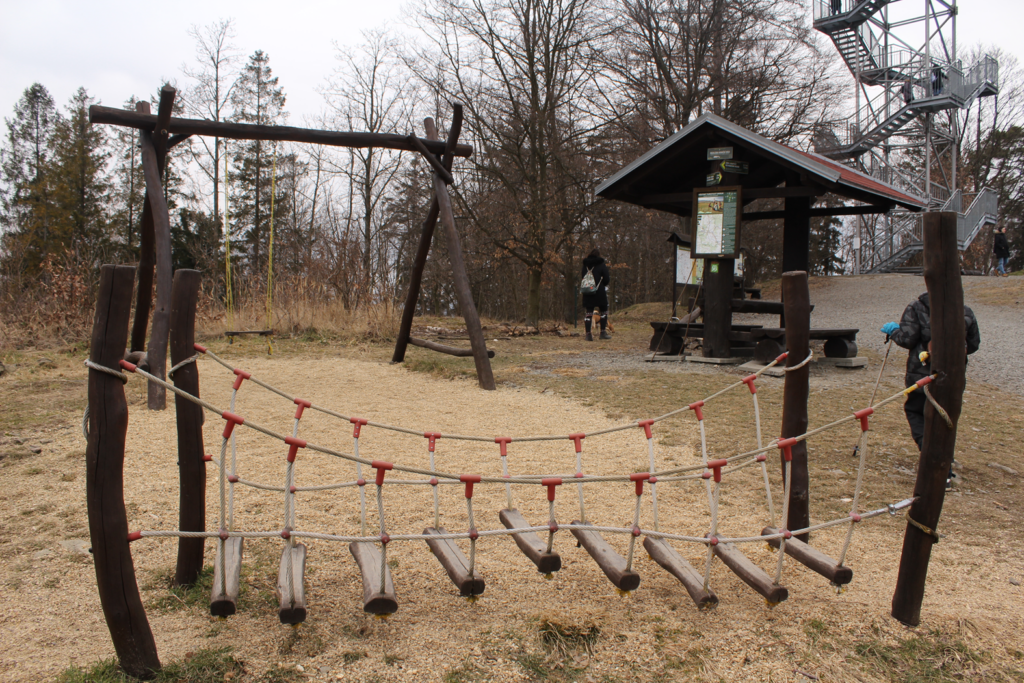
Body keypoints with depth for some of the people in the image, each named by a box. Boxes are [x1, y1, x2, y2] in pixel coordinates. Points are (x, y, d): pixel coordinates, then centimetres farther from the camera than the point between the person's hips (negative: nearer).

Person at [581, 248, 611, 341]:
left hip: (587, 293, 3)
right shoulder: (601, 265, -5)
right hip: (600, 292, -3)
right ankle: (603, 332, 8)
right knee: (603, 311, 10)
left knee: (588, 313, 5)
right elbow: (606, 280, -6)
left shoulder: (585, 265, 7)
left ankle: (588, 334, -1)